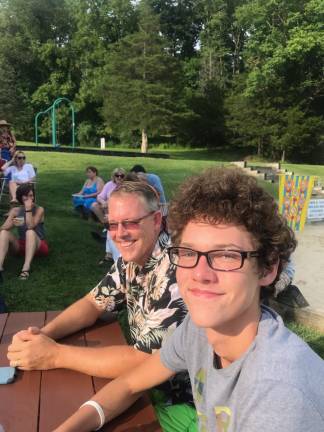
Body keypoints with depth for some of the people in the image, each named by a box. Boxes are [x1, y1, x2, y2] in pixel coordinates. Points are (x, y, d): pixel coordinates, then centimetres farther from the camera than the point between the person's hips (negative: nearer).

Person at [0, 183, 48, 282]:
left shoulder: (39, 210, -6)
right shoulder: (15, 211, 3)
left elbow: (30, 226, -22)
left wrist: (28, 208, -23)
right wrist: (12, 224, -29)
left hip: (38, 246, -3)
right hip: (21, 246, 4)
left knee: (30, 232, -35)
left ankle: (26, 268, -49)